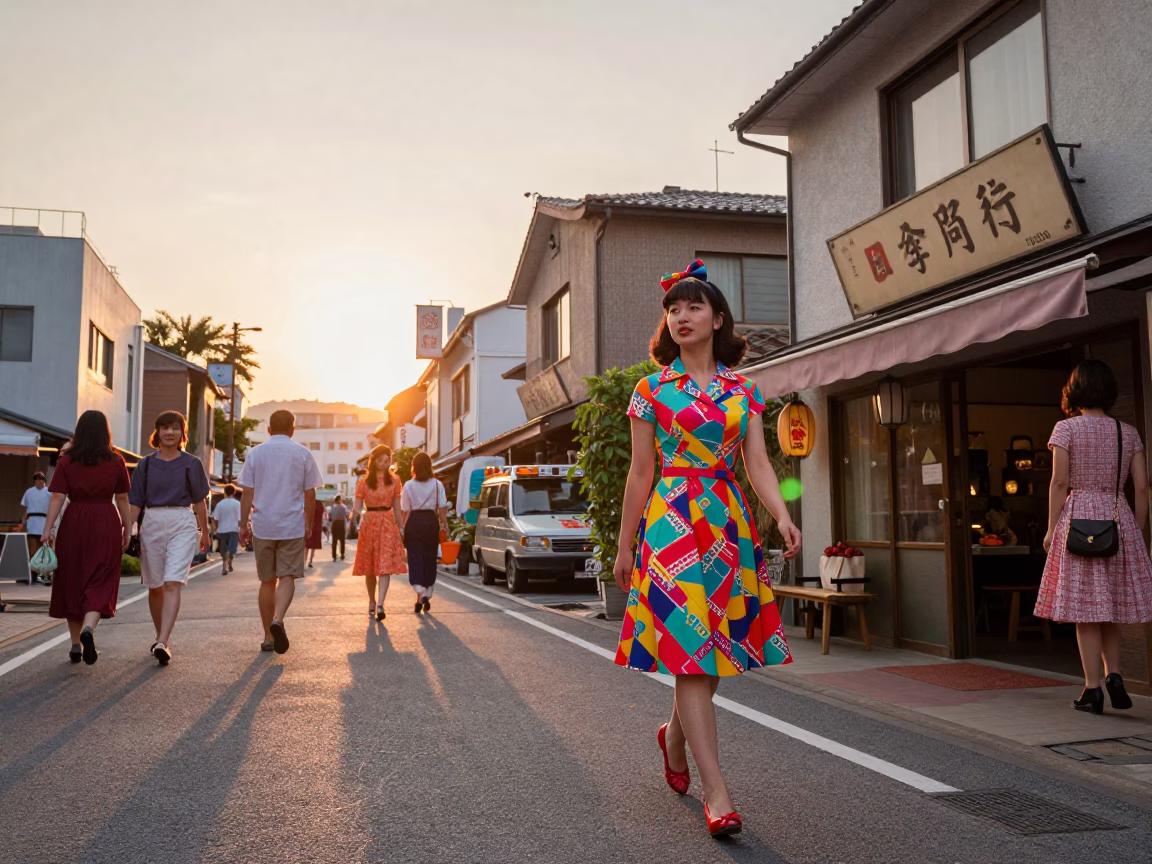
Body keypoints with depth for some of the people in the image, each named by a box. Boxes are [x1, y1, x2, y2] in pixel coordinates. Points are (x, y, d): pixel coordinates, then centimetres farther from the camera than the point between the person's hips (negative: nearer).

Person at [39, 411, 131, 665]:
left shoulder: (67, 460, 0)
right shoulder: (116, 461, 1)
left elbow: (57, 497, -7)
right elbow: (122, 499, 4)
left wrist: (47, 529, -7)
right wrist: (127, 528, 12)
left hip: (74, 523, 1)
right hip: (106, 523, -1)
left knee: (71, 581, 11)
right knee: (100, 582, 1)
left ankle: (75, 645, 17)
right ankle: (88, 629, -25)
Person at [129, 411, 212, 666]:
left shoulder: (191, 463, 5)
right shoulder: (146, 464, 9)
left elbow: (199, 501, 9)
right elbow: (136, 502, 9)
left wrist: (205, 532, 12)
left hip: (182, 524, -3)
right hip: (152, 523, 3)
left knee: (173, 584, -16)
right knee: (155, 586, 10)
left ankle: (162, 644, -24)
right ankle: (163, 638, 28)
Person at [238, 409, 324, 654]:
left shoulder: (255, 453, 3)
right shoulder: (303, 454, 1)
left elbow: (247, 493, 2)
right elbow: (310, 494, 3)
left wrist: (243, 524, 8)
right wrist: (308, 524, 13)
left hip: (263, 526, 2)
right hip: (292, 526, -1)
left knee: (267, 581, 10)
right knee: (287, 577, 1)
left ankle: (268, 637, 15)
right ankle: (278, 619, -25)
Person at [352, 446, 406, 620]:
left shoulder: (394, 481, 8)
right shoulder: (364, 482, 2)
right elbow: (357, 507, -2)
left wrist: (400, 528, 13)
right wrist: (353, 516, -23)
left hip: (388, 524, 0)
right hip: (369, 523, 0)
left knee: (385, 566, -12)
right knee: (370, 568, 7)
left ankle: (380, 605, -18)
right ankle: (372, 601, 22)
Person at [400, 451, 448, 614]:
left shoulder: (409, 485, -1)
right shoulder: (437, 484, 0)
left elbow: (405, 510, -1)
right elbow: (442, 508, -2)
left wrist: (403, 527, 6)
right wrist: (444, 525, 7)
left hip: (414, 522, -1)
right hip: (431, 521, 1)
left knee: (415, 559, 1)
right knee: (429, 559, 12)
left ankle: (420, 595, -14)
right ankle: (427, 596, 16)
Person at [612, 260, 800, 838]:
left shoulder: (743, 391, 11)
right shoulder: (653, 389, 4)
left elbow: (758, 464, 2)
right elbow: (640, 473, 5)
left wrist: (782, 516, -16)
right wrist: (624, 546, 5)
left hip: (729, 524, 4)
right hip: (671, 523, -3)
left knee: (715, 643, 9)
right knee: (688, 645, -10)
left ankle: (674, 736, 37)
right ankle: (716, 792, -9)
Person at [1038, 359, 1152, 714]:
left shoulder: (1066, 428, -4)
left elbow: (1059, 482, -9)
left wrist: (1052, 529, -4)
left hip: (1078, 519, -4)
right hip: (1119, 519, 4)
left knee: (1085, 607, 1)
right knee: (1111, 605, 16)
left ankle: (1093, 688, 3)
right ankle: (1114, 675, 6)